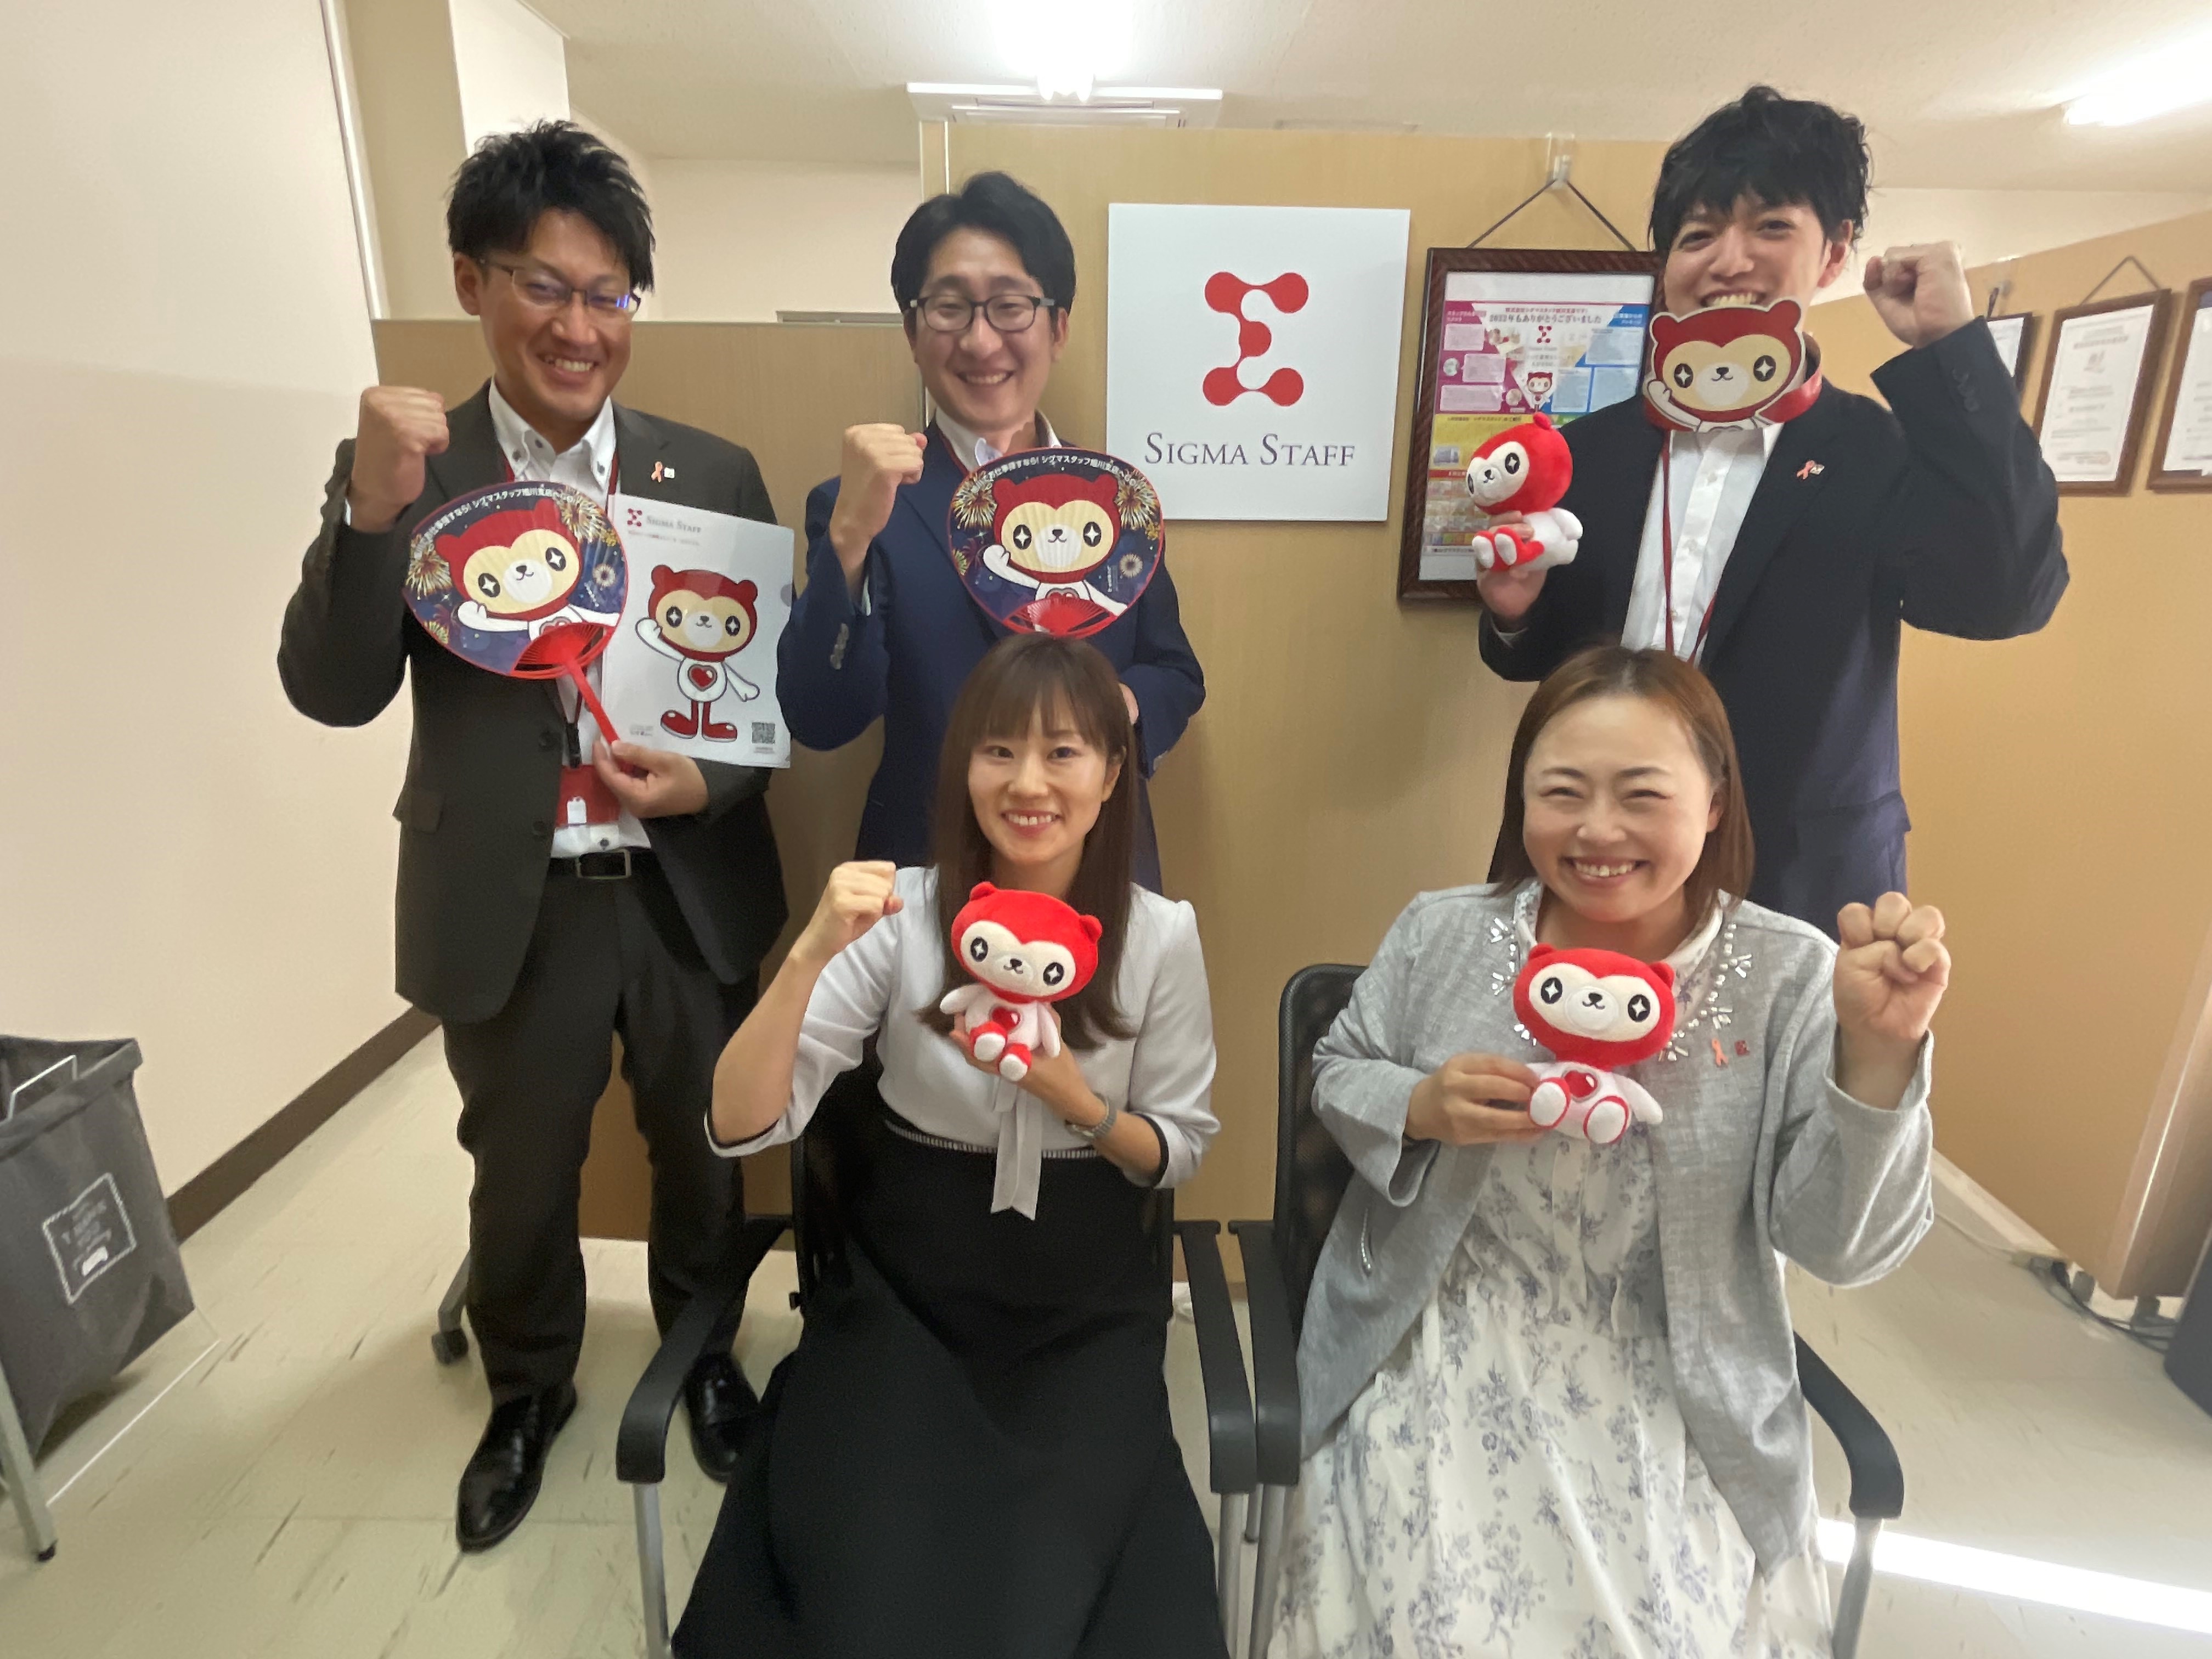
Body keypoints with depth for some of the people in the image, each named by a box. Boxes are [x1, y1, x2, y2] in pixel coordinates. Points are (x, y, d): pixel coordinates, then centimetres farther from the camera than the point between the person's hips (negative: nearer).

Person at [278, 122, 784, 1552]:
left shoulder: (715, 473, -3)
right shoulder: (398, 471, -3)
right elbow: (335, 692, -11)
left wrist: (705, 785, -20)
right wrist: (373, 510, -25)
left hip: (691, 894, 1)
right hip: (510, 909, 0)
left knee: (705, 1155, 20)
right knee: (520, 1182, 21)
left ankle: (703, 1350, 50)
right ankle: (529, 1389, 50)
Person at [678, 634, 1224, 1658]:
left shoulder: (1160, 935, -8)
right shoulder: (902, 917, -11)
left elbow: (1180, 1152, 0)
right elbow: (739, 1125, -14)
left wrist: (1076, 1102, -20)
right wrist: (813, 955, -29)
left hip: (1085, 1308, 1)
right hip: (902, 1288, 0)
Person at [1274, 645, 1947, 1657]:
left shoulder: (1788, 978, -9)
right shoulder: (1440, 936, -7)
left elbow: (1840, 1246, -10)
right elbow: (1335, 1078, 7)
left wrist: (1880, 1051, -25)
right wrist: (1422, 1108, -15)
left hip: (1671, 1399, 1)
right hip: (1443, 1366, 0)